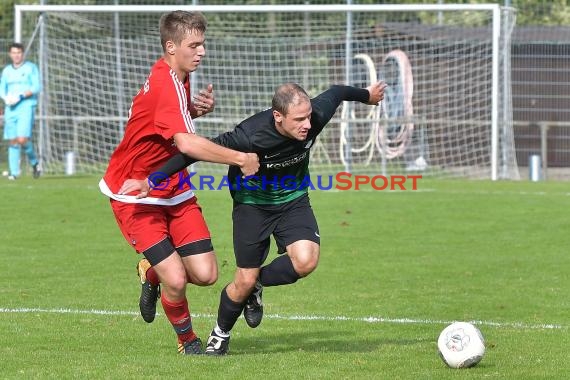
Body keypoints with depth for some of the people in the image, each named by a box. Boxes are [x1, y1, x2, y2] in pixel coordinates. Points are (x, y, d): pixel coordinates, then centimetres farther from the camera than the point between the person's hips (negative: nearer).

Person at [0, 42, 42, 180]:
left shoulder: (31, 68, 2)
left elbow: (36, 87, -7)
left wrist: (20, 96, -19)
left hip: (26, 107, -4)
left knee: (22, 139, -17)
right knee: (12, 140, 1)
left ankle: (34, 162, 7)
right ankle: (13, 172, 3)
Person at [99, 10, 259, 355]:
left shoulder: (177, 78, 4)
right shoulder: (166, 85, -26)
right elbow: (187, 143, -39)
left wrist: (197, 108, 1)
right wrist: (240, 159, -38)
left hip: (174, 191, 8)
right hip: (136, 195, -8)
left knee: (205, 274, -5)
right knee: (176, 280, -17)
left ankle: (153, 272, 26)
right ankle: (187, 340, 11)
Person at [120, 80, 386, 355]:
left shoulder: (315, 116, -25)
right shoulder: (250, 135, -36)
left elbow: (337, 92, -2)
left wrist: (367, 95, 21)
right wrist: (151, 182, -24)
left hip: (293, 199, 3)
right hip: (252, 202, -3)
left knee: (306, 261, -22)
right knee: (245, 280, -2)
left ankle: (257, 285, 10)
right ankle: (220, 335, 29)